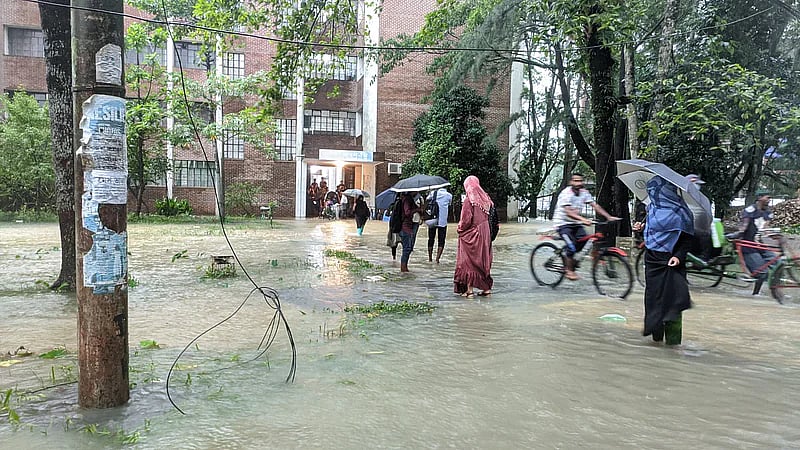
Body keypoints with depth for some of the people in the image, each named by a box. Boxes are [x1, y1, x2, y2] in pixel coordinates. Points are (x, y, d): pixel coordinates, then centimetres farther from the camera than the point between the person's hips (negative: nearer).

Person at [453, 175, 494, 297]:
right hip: (484, 235, 6)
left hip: (471, 235, -6)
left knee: (468, 261, 3)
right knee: (483, 260, 14)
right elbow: (488, 217, 8)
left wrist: (460, 228, -2)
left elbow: (466, 220, -18)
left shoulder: (469, 201, -17)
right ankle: (487, 288, 17)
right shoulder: (485, 199, 3)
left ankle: (469, 290, 3)